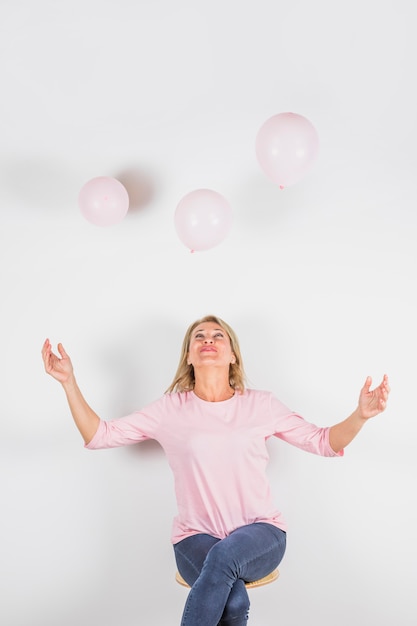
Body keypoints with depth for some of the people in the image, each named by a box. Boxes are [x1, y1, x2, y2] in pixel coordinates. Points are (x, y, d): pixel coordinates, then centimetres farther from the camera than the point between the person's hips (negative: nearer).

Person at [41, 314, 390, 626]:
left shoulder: (261, 404, 2)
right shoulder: (171, 408, 1)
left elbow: (324, 442, 6)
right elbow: (99, 436, 2)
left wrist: (361, 415, -13)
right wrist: (69, 381, -9)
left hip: (260, 534, 1)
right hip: (196, 537, 0)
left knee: (224, 556, -34)